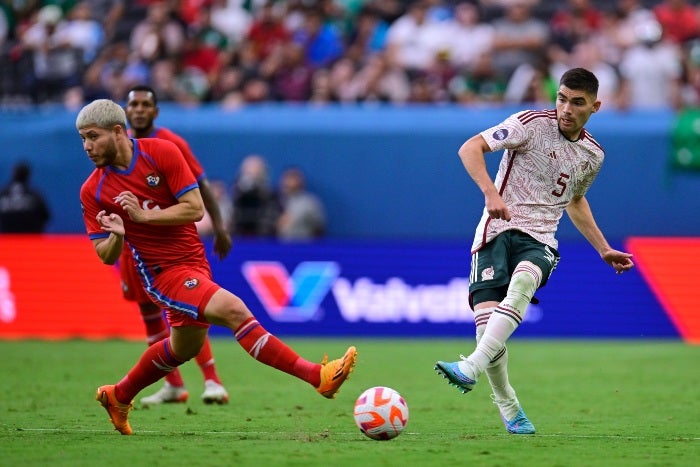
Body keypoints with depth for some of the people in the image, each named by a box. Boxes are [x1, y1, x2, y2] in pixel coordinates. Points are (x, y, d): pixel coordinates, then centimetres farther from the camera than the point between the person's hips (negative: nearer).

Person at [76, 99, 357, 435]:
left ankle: (118, 396, 43)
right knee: (234, 310, -25)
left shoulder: (161, 153, -9)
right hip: (164, 272, -4)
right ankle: (317, 376, -30)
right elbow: (106, 256, -5)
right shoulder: (92, 192, -9)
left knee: (186, 347, 23)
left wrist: (144, 216, -22)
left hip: (195, 262, 4)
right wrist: (117, 236, -27)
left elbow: (195, 208, -13)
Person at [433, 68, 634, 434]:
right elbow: (470, 149, -9)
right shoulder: (532, 124, -3)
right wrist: (491, 193, -23)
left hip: (540, 242, 3)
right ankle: (508, 408, 2)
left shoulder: (592, 155, 13)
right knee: (486, 315, -20)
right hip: (497, 232, -3)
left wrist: (604, 249, 32)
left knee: (522, 282, -34)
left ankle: (471, 367, -46)